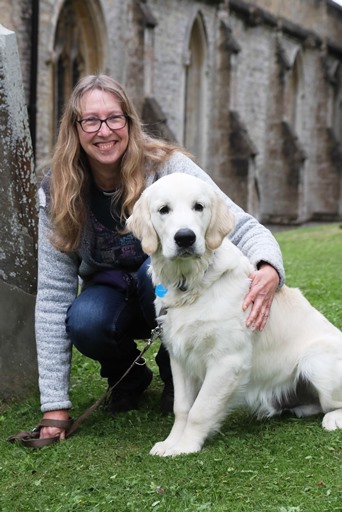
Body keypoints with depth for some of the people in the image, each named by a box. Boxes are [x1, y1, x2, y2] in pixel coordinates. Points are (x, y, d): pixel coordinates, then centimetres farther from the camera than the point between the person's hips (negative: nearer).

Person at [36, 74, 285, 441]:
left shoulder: (167, 166, -22)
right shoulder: (56, 193, -16)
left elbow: (243, 228, -23)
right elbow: (53, 293, -17)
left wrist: (269, 270, -50)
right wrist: (54, 405, -22)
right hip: (111, 293, 1)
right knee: (84, 321, -32)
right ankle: (128, 375, 3)